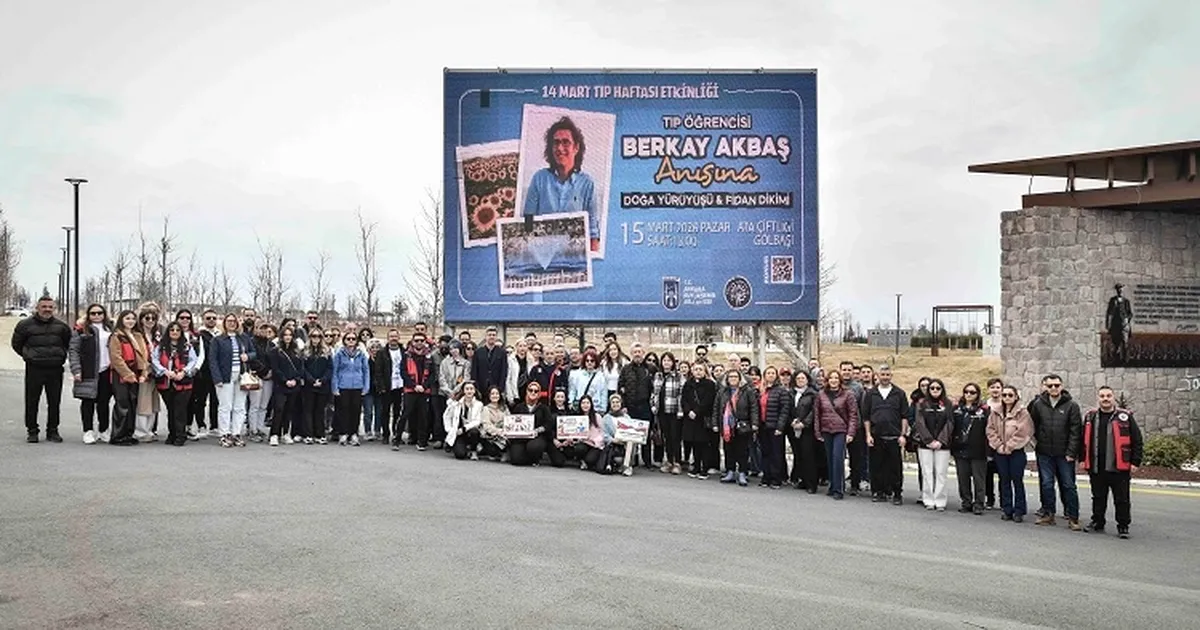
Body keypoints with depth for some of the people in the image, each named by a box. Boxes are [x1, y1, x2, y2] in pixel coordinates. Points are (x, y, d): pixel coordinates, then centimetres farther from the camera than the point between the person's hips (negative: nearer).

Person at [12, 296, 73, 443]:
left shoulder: (61, 326, 8)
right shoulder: (25, 325, 1)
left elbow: (69, 344, 20)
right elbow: (16, 344, 10)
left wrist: (61, 357, 10)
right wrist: (28, 356, 5)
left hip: (55, 370, 2)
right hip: (34, 370, -2)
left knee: (54, 402, 5)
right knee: (32, 402, 1)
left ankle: (52, 431, 14)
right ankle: (32, 431, 11)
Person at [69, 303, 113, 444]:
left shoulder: (110, 329, 15)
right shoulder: (81, 330, 1)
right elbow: (73, 350, -3)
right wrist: (76, 370, -12)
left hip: (106, 372, 4)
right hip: (89, 373, -4)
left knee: (104, 402, 8)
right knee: (88, 401, 0)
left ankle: (103, 431, 17)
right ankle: (88, 432, 5)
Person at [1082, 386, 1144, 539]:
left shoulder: (1125, 417, -2)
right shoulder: (1090, 417, 9)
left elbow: (1137, 441, 0)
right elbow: (1084, 440, 17)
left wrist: (1135, 462, -4)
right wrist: (1083, 459, 12)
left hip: (1119, 468, -3)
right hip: (1096, 468, 3)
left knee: (1122, 499, 2)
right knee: (1098, 498, 14)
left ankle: (1123, 526, 11)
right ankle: (1097, 522, 26)